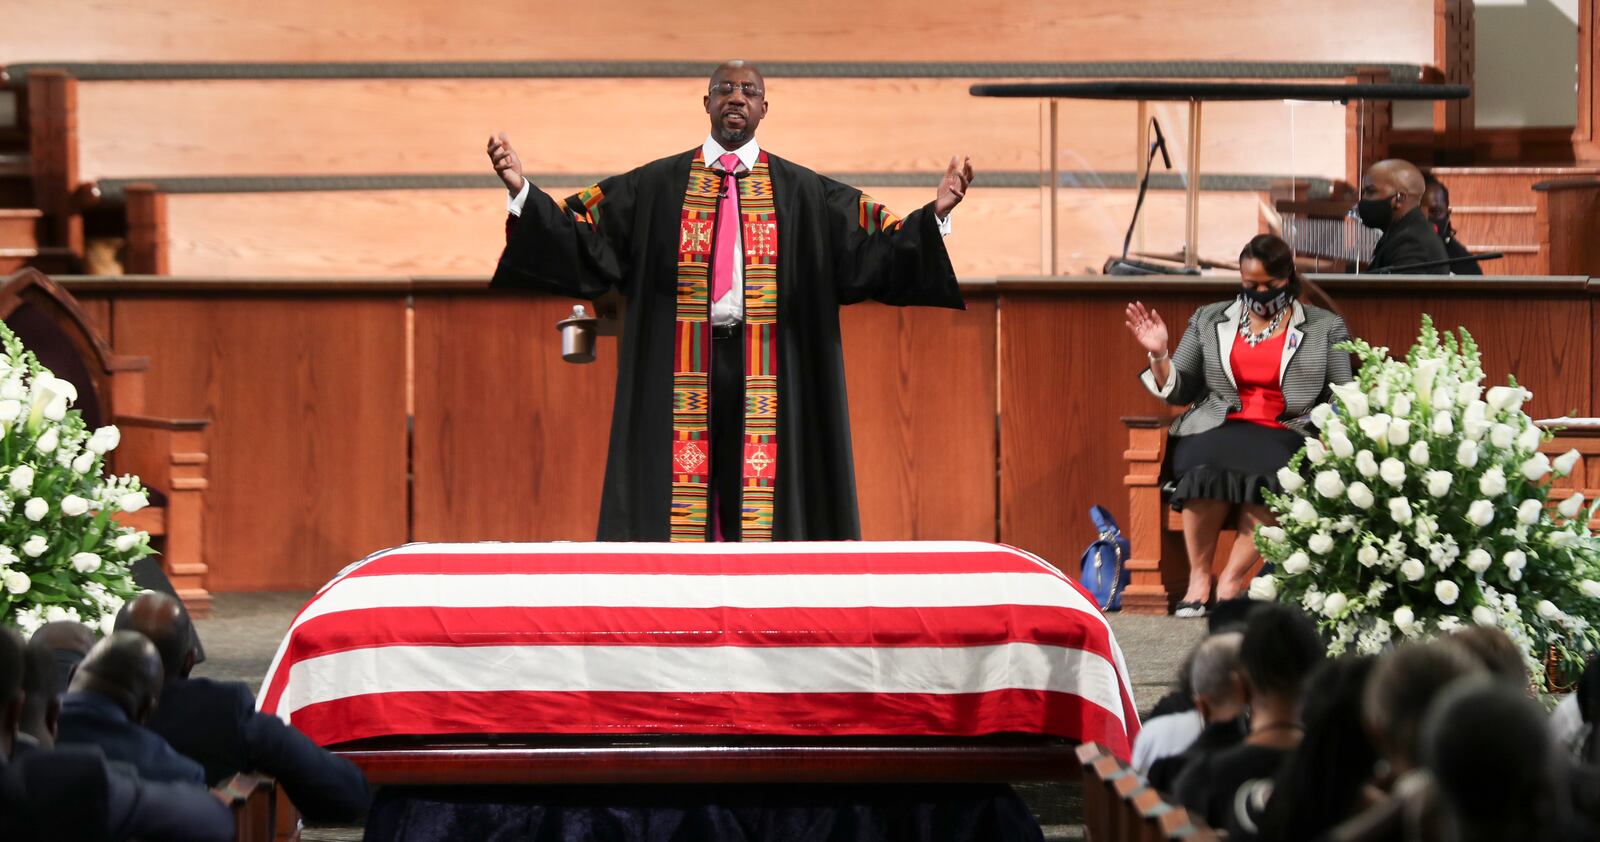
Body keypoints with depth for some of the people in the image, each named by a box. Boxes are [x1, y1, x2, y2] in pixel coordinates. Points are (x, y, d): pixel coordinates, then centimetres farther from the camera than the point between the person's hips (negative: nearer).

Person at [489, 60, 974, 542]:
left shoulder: (805, 193, 11)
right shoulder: (654, 187, 11)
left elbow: (872, 250, 4)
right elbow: (582, 239, 6)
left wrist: (935, 214, -12)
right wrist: (522, 192, -7)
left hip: (765, 374, 0)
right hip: (681, 373, 0)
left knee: (761, 514, -4)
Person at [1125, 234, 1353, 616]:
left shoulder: (1325, 328, 15)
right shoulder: (1209, 320, 19)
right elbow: (1179, 391, 19)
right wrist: (1159, 355, 1)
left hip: (1285, 437, -1)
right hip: (1218, 431, 1)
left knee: (1268, 471, -39)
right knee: (1208, 467, -38)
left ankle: (1232, 581, -32)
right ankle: (1198, 577, -25)